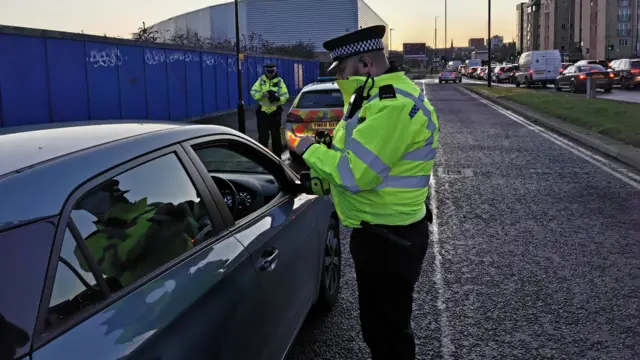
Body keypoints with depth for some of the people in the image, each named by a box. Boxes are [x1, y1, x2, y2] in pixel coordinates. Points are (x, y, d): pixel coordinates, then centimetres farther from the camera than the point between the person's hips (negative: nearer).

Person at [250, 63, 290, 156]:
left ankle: (277, 155, 19)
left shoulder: (279, 81, -1)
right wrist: (262, 94, -25)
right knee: (263, 135, 0)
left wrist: (278, 98, -28)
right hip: (262, 111, 0)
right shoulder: (261, 80, 2)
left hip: (275, 112, 0)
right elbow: (253, 93, -6)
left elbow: (285, 95, -8)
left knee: (276, 135, 9)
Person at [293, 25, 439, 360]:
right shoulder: (382, 95, 10)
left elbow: (354, 173, -28)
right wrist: (331, 146, 2)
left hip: (389, 240, -10)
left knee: (387, 329, 6)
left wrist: (311, 151, -13)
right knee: (379, 322, 25)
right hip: (381, 231, 10)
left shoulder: (393, 105, -25)